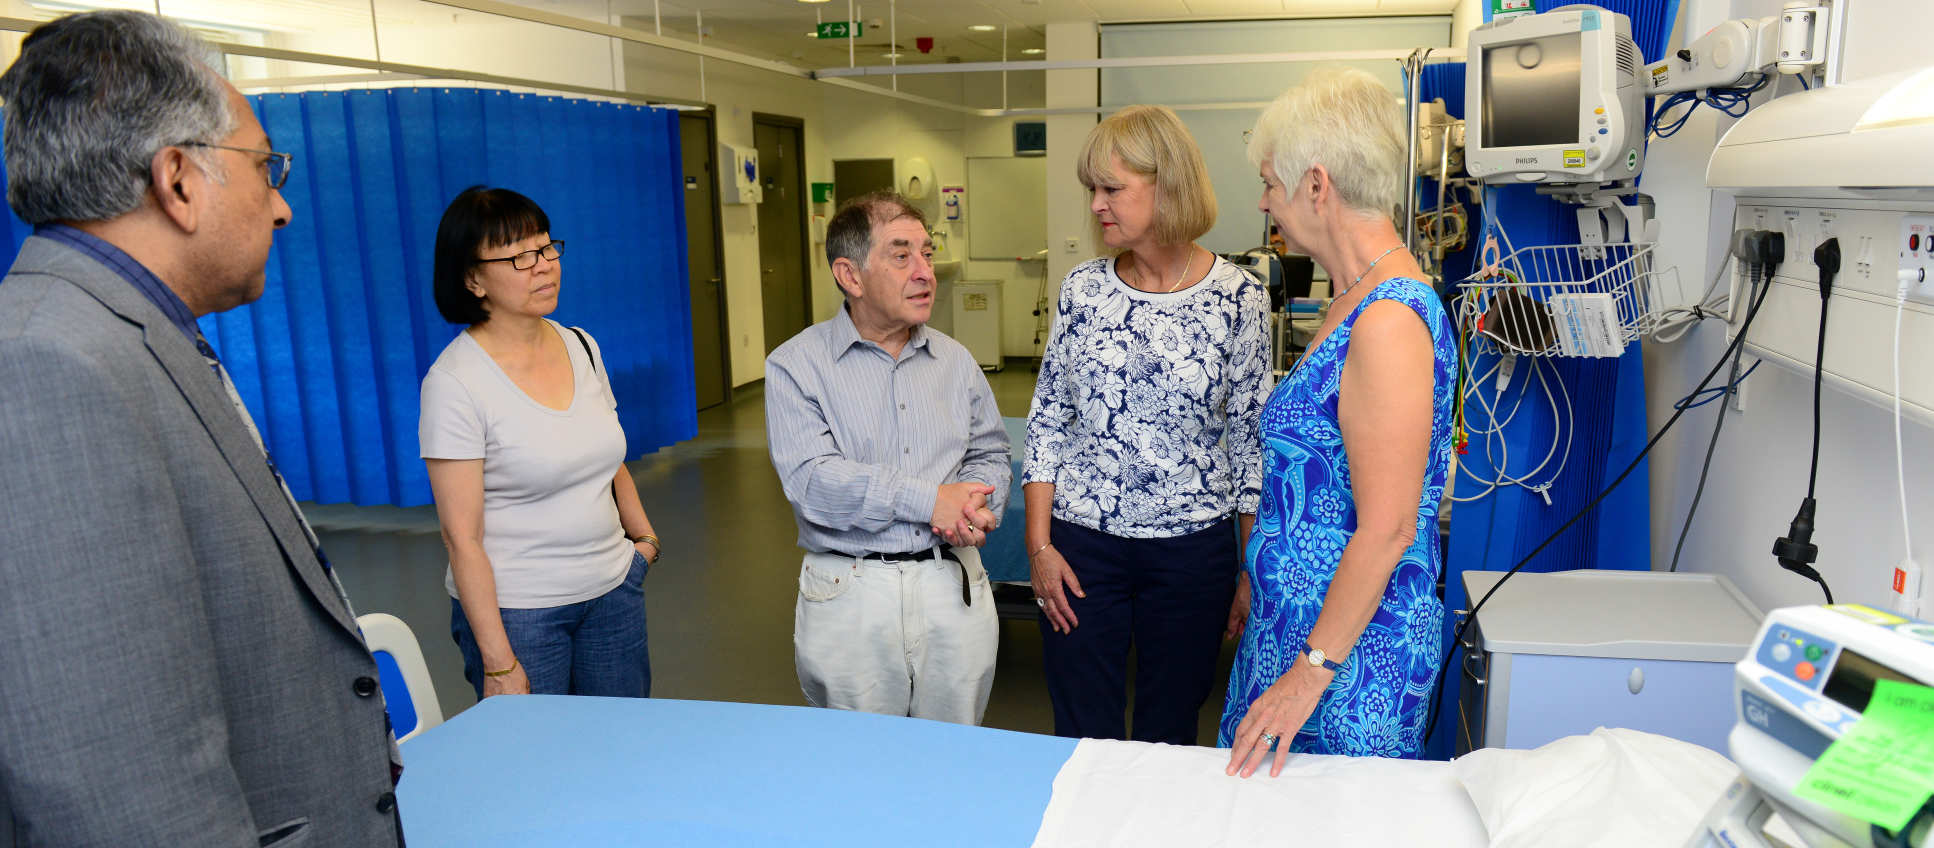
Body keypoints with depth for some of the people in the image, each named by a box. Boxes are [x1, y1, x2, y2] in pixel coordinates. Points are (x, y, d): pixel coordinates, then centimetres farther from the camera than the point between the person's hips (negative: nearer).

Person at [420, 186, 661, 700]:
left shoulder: (581, 346, 5)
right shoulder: (455, 381, -14)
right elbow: (461, 537, -15)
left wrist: (644, 537, 10)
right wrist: (498, 664, -16)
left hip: (614, 590, 6)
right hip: (516, 609, -5)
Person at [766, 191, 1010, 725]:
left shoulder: (955, 361, 9)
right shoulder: (796, 365, -5)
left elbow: (990, 454, 14)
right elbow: (810, 480, -16)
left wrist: (975, 506, -9)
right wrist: (929, 499, -18)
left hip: (954, 586, 4)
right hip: (848, 595, -3)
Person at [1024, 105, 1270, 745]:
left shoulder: (1237, 298, -5)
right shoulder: (1083, 288, 1)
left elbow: (1251, 439, -1)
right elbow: (1047, 421, 4)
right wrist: (1038, 544, -2)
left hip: (1193, 548, -1)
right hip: (1080, 546, 2)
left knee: (1169, 736, 13)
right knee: (1082, 740, 9)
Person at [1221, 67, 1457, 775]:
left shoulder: (1390, 319, -21)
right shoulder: (1358, 302, 10)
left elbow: (1387, 529, -23)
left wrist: (1312, 670, -19)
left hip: (1353, 644, -9)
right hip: (1299, 623, 9)